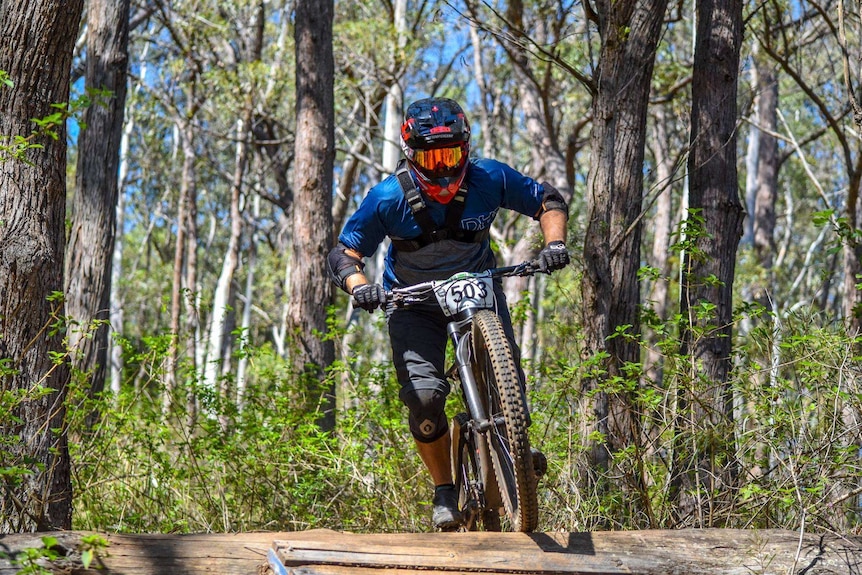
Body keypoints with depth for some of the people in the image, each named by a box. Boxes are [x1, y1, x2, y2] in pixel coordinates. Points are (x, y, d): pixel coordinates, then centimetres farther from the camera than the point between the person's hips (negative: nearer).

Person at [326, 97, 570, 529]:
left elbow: (548, 201, -4)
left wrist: (555, 242, -23)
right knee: (424, 396, -20)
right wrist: (359, 286, -35)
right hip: (415, 302, -1)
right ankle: (444, 490, 1)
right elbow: (343, 253, -14)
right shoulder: (389, 198, -22)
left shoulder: (489, 179, -19)